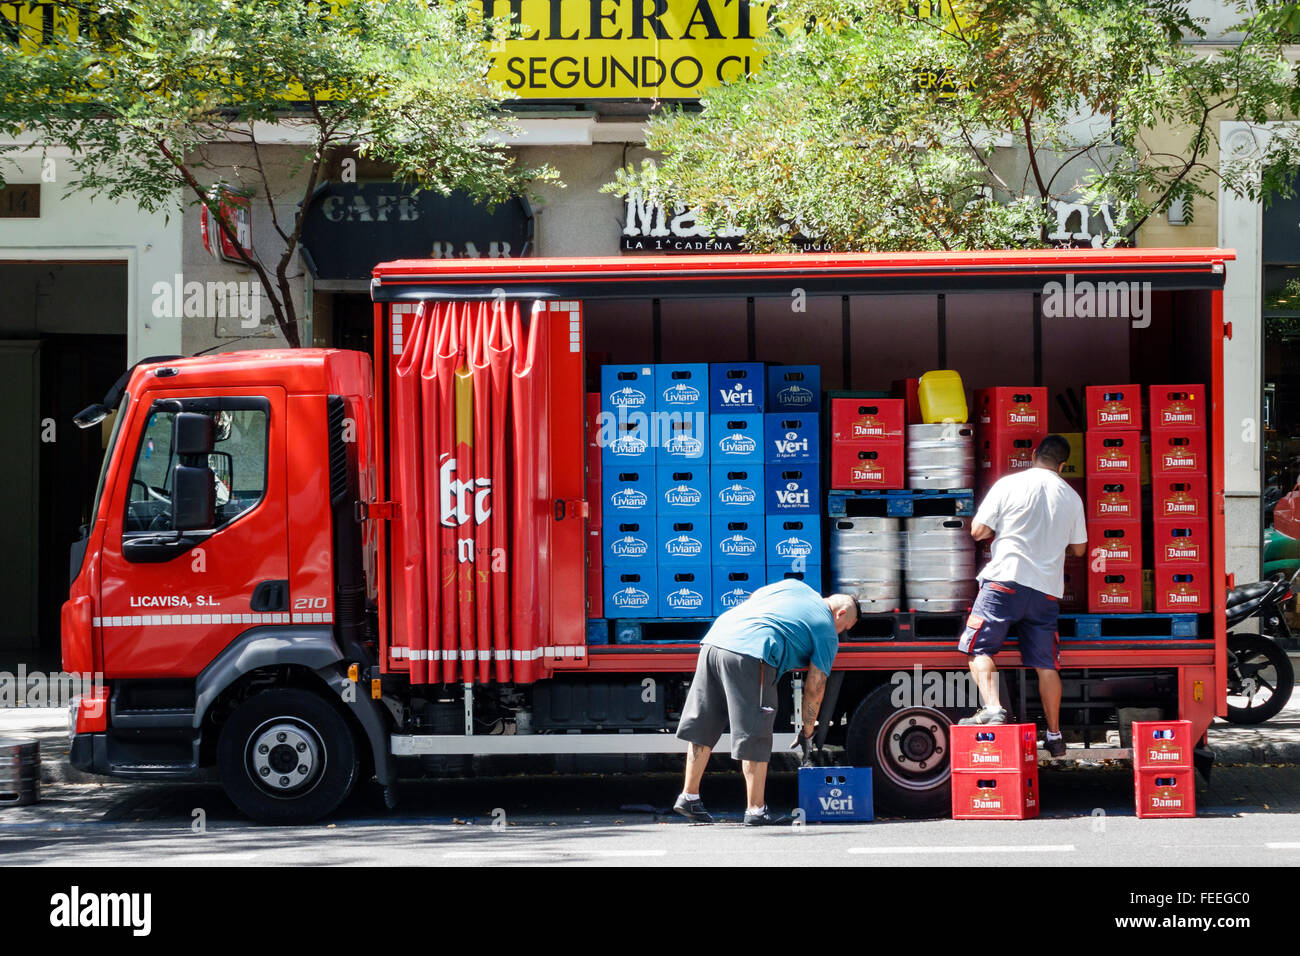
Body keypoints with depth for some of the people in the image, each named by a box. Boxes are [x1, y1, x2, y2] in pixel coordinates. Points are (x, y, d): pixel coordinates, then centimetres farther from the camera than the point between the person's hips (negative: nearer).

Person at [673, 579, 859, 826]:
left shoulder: (794, 585, 26)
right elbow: (814, 687, 9)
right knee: (755, 740, 2)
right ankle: (755, 810, 4)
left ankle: (689, 797, 19)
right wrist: (807, 731, 19)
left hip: (714, 639, 7)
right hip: (750, 655, -7)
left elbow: (752, 600, 32)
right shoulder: (827, 632, 10)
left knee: (702, 728, 14)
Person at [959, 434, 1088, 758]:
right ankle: (1054, 735, 13)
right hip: (1047, 588, 4)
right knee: (1046, 663, 10)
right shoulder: (1071, 497, 9)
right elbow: (1078, 549, 18)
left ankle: (992, 707, -21)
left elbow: (978, 531, -2)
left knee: (979, 647, 1)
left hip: (1006, 578, -4)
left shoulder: (1009, 485, -2)